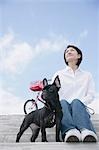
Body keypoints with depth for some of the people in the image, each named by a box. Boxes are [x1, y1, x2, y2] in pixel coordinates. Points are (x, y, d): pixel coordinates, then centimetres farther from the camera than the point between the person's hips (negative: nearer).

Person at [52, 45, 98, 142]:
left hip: (80, 106, 0)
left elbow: (91, 95, 9)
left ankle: (86, 131, -65)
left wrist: (80, 102, -11)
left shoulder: (87, 75, 23)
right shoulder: (59, 74, 22)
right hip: (63, 108, 0)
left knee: (76, 102, -35)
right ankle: (70, 131, -65)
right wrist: (57, 103, -13)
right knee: (62, 102, -35)